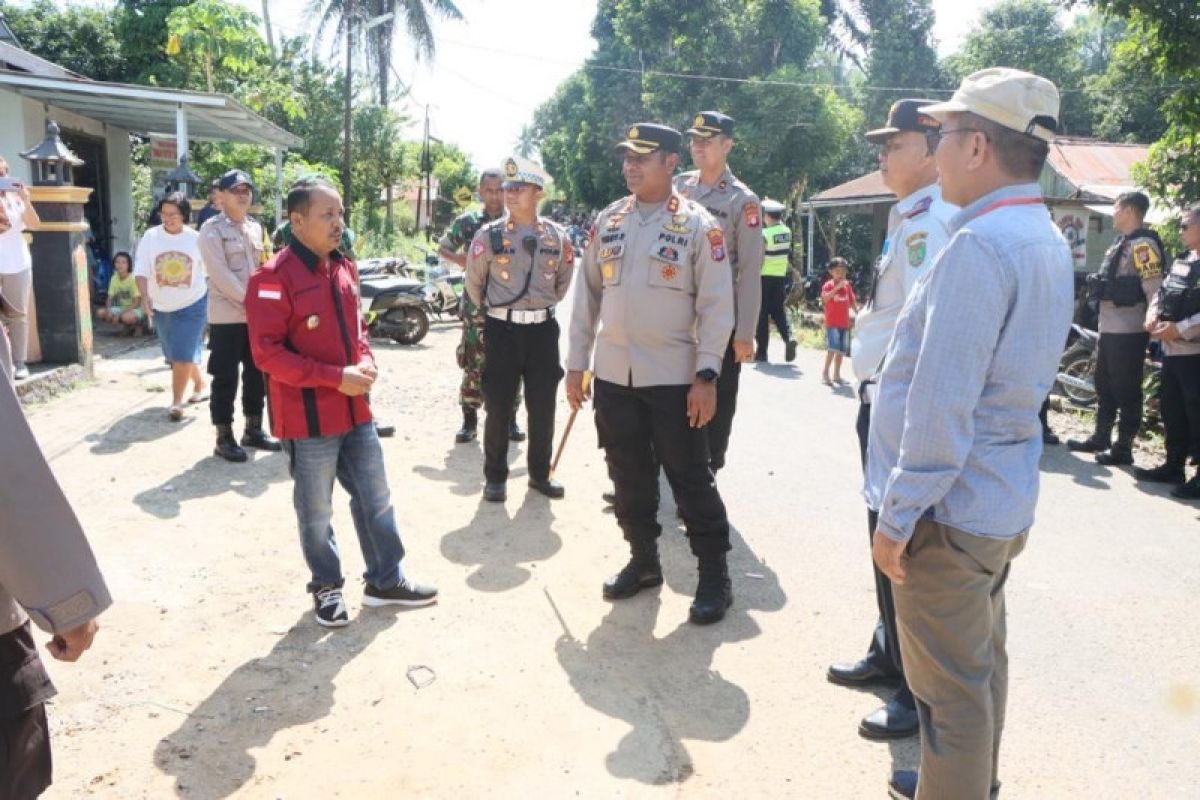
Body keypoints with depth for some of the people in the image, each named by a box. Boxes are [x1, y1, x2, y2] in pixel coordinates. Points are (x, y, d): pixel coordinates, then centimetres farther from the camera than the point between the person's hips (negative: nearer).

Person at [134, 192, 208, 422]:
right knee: (176, 355, 16)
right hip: (161, 307, 3)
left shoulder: (195, 239, -7)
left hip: (192, 305, -3)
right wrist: (145, 296, -24)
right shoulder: (150, 237, -5)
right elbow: (141, 270, -8)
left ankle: (176, 402, -5)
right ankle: (200, 386, 38)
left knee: (183, 355, -11)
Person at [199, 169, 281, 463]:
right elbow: (220, 274, -15)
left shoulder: (256, 227, 13)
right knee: (225, 378, -1)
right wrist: (247, 301, -16)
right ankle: (224, 438, 8)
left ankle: (253, 430, 24)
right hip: (226, 316, -6)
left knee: (257, 373, 12)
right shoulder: (212, 229, -7)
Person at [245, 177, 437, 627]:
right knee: (316, 511, 10)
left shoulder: (344, 269, 8)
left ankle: (386, 580, 30)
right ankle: (326, 587, 30)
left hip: (355, 411, 7)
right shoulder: (274, 278, -16)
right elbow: (268, 354, -19)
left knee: (376, 499, 15)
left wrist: (365, 363, -1)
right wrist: (336, 377, -21)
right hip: (308, 418, -7)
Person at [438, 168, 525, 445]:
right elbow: (442, 248, 13)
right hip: (477, 305, -1)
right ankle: (470, 419, 12)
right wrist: (461, 260, -6)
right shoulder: (467, 222, 3)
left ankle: (510, 418, 17)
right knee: (474, 363, 2)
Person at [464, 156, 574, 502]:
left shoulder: (557, 236, 1)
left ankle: (540, 473, 24)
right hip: (502, 330, -2)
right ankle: (495, 477, 18)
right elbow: (473, 283, 7)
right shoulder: (489, 235, -5)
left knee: (542, 406, 9)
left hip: (543, 328, 2)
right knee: (498, 408, 4)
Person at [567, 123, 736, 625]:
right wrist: (576, 362, 8)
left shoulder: (699, 226, -5)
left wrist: (706, 376, -14)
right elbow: (587, 295, 11)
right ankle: (643, 560, 31)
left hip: (674, 378, -4)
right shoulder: (607, 221, 8)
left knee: (690, 478, 2)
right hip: (613, 375, 5)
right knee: (628, 475, 14)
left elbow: (716, 307, -7)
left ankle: (715, 576, 16)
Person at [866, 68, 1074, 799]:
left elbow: (940, 403, -25)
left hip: (950, 506, -10)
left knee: (951, 684, 6)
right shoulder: (1048, 242, 9)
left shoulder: (979, 244, -22)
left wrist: (897, 516, -16)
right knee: (981, 663, 23)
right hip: (1002, 497, 10)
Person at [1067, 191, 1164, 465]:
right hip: (1109, 329, 10)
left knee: (1126, 391, -2)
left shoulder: (1142, 244, -14)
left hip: (1128, 332, -10)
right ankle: (1100, 438, 29)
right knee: (1104, 388, 18)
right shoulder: (1122, 243, 17)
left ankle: (1123, 447, 6)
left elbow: (1154, 287, -21)